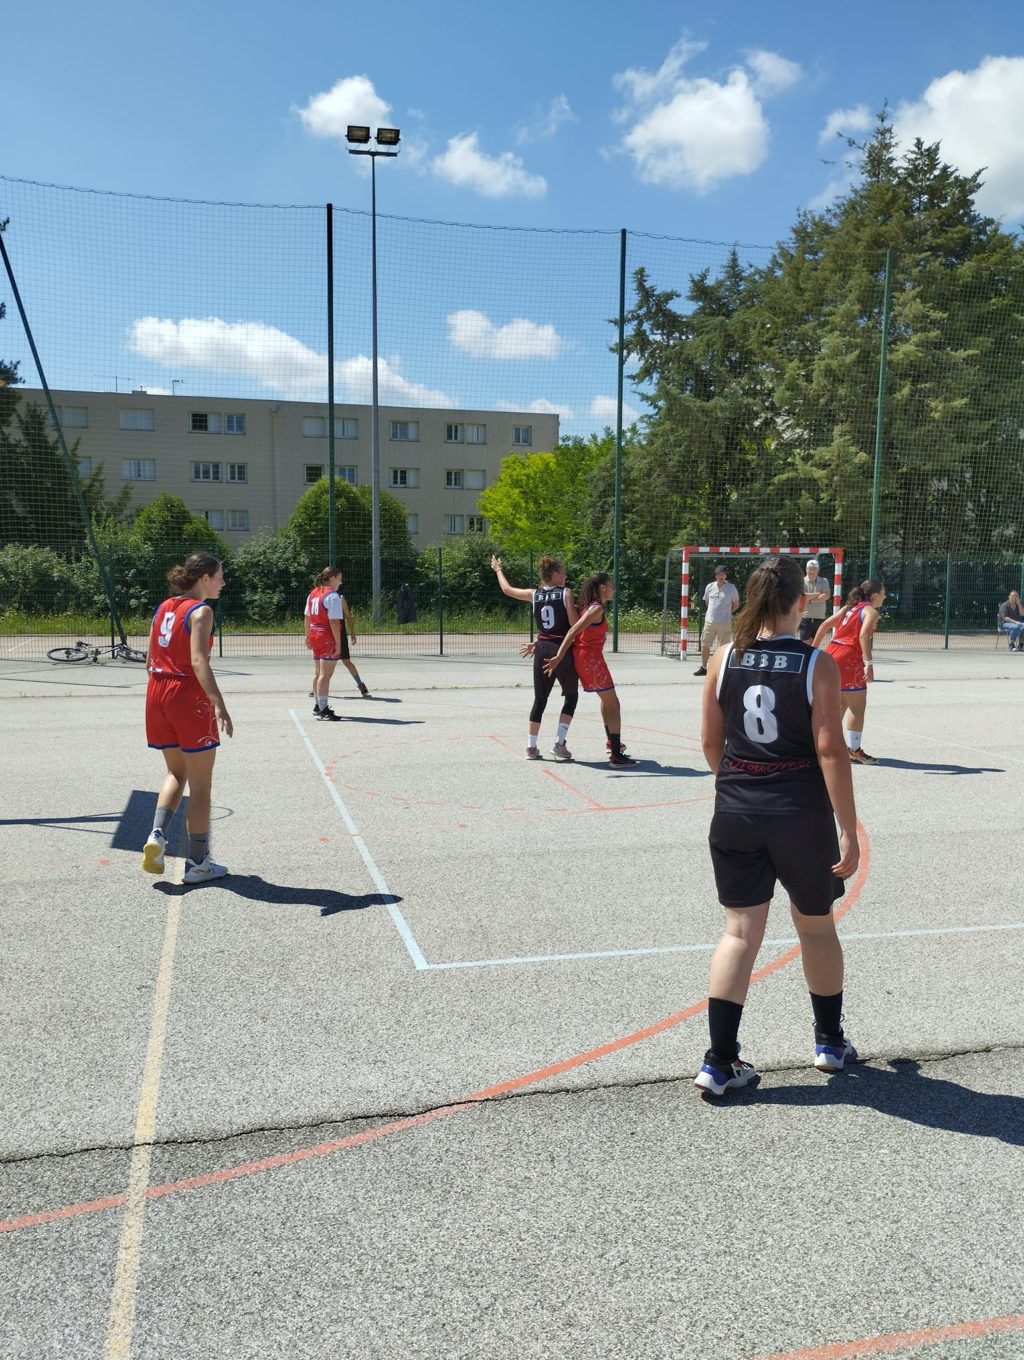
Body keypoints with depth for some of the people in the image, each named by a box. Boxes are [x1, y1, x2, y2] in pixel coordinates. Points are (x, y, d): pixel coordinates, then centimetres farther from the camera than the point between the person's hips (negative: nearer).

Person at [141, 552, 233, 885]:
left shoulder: (164, 607, 11)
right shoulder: (200, 611, -11)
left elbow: (150, 660, 14)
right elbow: (198, 662, -23)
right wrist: (219, 704, -28)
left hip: (158, 693, 7)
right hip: (190, 696, -7)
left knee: (176, 772, 24)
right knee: (200, 784, 4)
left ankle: (157, 833, 4)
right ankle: (198, 863, 11)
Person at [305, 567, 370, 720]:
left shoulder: (313, 593, 13)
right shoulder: (333, 596, -13)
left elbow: (307, 617, 17)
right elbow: (334, 622, -19)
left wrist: (308, 637, 23)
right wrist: (338, 644, -19)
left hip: (315, 637, 9)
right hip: (328, 638, -9)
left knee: (318, 672, 17)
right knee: (326, 674, -8)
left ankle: (318, 706, 27)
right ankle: (323, 711, -9)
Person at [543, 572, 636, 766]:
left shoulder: (589, 606, 12)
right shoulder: (597, 608, -15)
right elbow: (573, 631, -24)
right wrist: (558, 657, -30)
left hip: (581, 656, 10)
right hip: (591, 657, -10)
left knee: (606, 698, 26)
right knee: (612, 703, -7)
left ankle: (612, 742, 40)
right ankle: (616, 755, -10)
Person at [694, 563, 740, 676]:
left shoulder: (731, 588, -4)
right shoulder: (709, 587, 5)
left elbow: (736, 605, 7)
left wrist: (726, 612, 4)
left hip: (724, 623, -3)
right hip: (709, 621, 3)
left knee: (722, 647, 1)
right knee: (704, 644, 6)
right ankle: (703, 667, 18)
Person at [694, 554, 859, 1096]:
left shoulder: (726, 657, -2)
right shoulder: (816, 664, -11)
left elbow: (710, 741, 4)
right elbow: (830, 751, -13)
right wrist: (848, 829, -8)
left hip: (736, 813, 2)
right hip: (801, 814, -2)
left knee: (740, 931, 9)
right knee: (816, 927, 19)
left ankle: (719, 1061, 8)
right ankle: (830, 1042, 38)